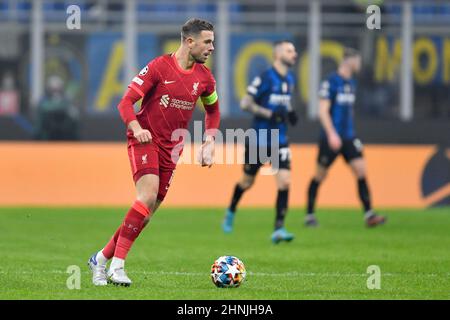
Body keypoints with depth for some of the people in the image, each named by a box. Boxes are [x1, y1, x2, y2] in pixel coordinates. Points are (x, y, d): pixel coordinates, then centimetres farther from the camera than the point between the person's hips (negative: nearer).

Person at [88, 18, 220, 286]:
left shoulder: (204, 78, 6)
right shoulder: (159, 67, -9)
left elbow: (213, 109, 25)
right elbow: (127, 102, -9)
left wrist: (209, 141, 11)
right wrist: (136, 128, -27)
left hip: (171, 148, 6)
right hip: (145, 139, -6)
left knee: (149, 210, 1)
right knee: (148, 194, -26)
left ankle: (102, 259, 15)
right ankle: (117, 264, -23)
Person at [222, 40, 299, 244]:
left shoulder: (290, 79, 8)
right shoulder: (265, 78, -14)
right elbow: (245, 103, -15)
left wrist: (289, 112, 4)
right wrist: (270, 114, -24)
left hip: (280, 141, 5)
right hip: (259, 140, -5)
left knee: (284, 182, -13)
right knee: (247, 182, 12)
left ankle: (279, 229, -13)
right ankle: (230, 213, 41)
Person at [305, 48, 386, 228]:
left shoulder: (351, 83, 13)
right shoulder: (331, 82, -11)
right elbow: (323, 110, -16)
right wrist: (332, 134, -25)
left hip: (348, 137, 7)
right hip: (331, 138, -7)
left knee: (361, 171, -7)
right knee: (320, 176, 4)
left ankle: (369, 215, -10)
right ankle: (309, 215, 16)